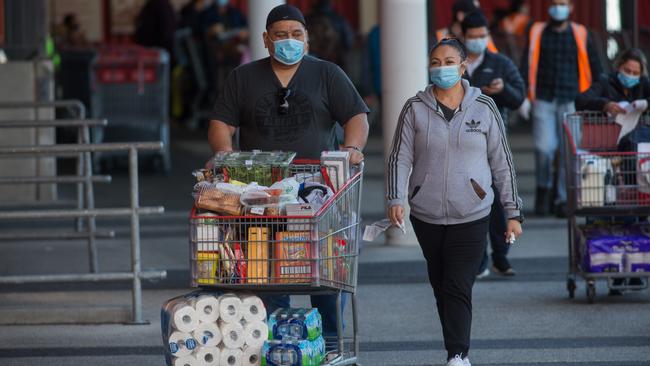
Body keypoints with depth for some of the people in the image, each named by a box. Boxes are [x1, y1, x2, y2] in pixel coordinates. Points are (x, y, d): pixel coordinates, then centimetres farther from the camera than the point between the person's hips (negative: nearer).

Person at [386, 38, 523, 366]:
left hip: (471, 216, -2)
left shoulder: (484, 108, 2)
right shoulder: (415, 108, 3)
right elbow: (400, 157, 1)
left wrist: (513, 213, 5)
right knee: (440, 286, 9)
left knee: (458, 287, -12)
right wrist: (395, 199, -14)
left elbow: (502, 163, 5)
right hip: (427, 216, 2)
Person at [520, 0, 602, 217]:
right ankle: (543, 187, 17)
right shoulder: (537, 33, 9)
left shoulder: (580, 35, 9)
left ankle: (564, 200, 3)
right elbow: (527, 64, 5)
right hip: (544, 100, 0)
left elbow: (594, 68, 12)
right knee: (544, 148, -9)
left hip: (571, 101, 0)